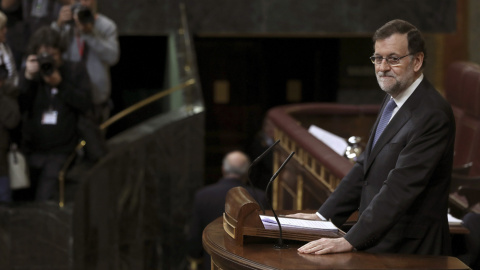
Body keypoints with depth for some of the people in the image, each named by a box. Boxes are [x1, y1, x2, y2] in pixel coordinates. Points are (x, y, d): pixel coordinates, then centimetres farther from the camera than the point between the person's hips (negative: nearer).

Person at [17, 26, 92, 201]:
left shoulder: (75, 72, 4)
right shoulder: (30, 73, 9)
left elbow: (86, 105, -8)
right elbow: (19, 106, -4)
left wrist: (60, 84, -16)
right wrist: (29, 77, -16)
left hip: (60, 152, -3)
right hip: (32, 149, 3)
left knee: (44, 200, -19)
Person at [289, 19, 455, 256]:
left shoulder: (433, 114, -17)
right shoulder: (393, 99, 13)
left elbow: (400, 187, -23)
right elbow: (365, 166, 18)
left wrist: (350, 241, -27)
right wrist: (323, 216, 11)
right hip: (377, 244, 8)